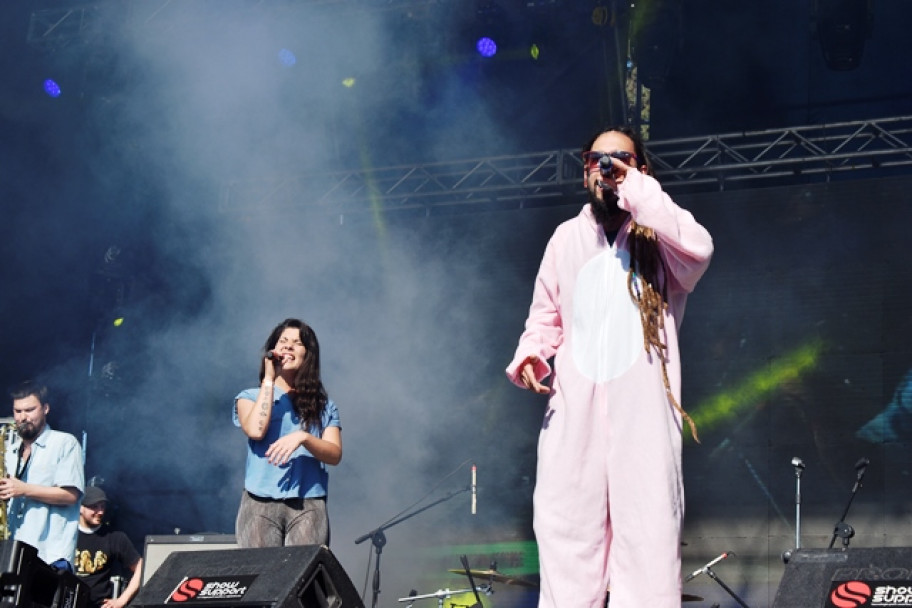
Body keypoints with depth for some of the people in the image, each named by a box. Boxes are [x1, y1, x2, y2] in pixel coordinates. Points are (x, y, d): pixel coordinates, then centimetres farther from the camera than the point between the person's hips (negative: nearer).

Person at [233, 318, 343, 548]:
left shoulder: (324, 406, 17)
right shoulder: (250, 397, 13)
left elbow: (335, 454, 3)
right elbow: (256, 430, -8)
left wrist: (303, 437, -16)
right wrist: (268, 379, 0)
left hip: (308, 505, 1)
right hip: (261, 504, -1)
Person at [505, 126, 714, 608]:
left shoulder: (658, 235, 6)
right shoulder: (566, 238, 17)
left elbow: (698, 250, -18)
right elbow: (545, 316, 22)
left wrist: (638, 190, -13)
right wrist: (529, 355, 1)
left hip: (643, 410, -3)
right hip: (574, 410, 3)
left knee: (647, 532, -9)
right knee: (566, 530, -2)